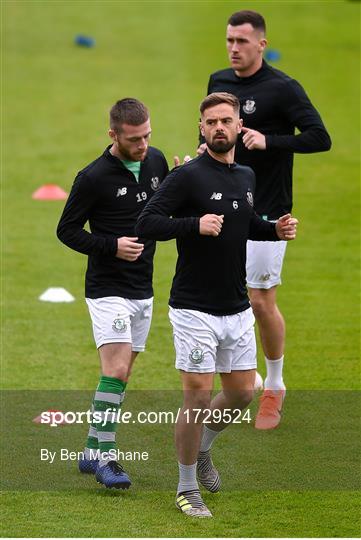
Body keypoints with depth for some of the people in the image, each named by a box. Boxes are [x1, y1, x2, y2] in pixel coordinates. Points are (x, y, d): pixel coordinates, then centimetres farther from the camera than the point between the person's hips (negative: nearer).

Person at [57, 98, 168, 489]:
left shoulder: (156, 161, 4)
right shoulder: (94, 177, -15)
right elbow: (67, 230, -7)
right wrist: (111, 247, -20)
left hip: (143, 290, 7)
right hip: (107, 290, -7)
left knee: (119, 376, 10)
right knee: (115, 372, -16)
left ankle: (93, 452, 19)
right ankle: (104, 457, -12)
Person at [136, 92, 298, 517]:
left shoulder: (247, 176, 9)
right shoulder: (187, 176, -12)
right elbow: (146, 223, -17)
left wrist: (276, 230, 6)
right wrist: (195, 224, -29)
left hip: (237, 309, 7)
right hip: (195, 310, -7)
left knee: (241, 393, 12)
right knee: (198, 395, -5)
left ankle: (201, 448, 38)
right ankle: (187, 488, 9)